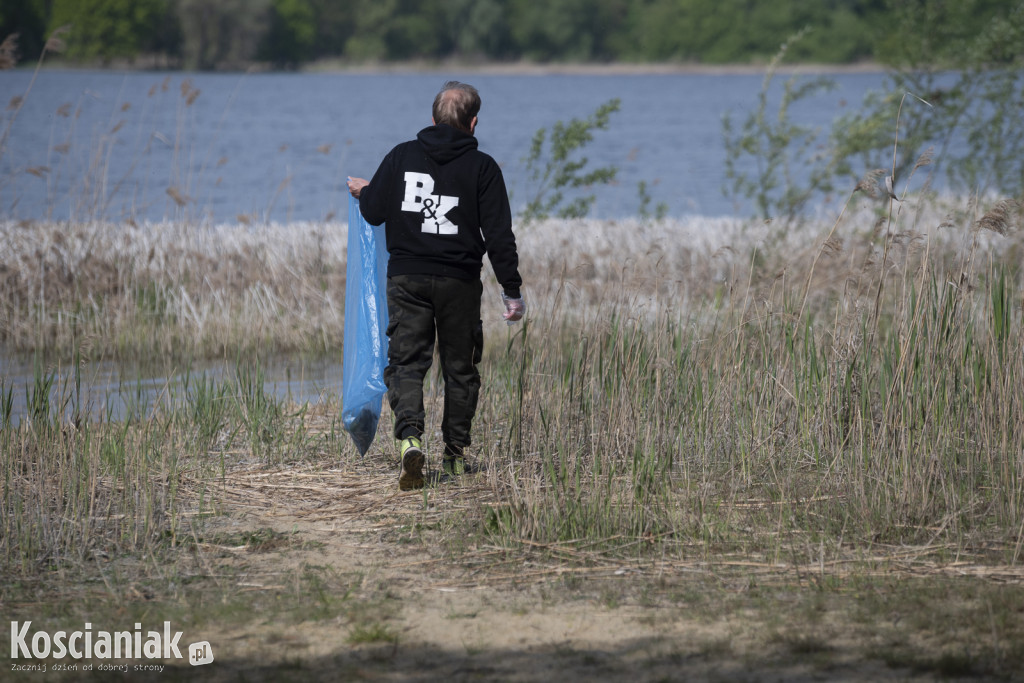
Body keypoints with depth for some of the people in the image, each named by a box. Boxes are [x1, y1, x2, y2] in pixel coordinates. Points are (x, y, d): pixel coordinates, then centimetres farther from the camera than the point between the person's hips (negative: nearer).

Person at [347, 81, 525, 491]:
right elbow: (499, 234, -5)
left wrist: (363, 191, 31)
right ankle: (455, 454, 19)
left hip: (406, 277, 1)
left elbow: (373, 211, 7)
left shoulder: (401, 157, 2)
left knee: (406, 362, 0)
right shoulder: (481, 167, -3)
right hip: (459, 282, -1)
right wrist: (512, 290, 1)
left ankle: (409, 437, -23)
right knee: (460, 367, 13)